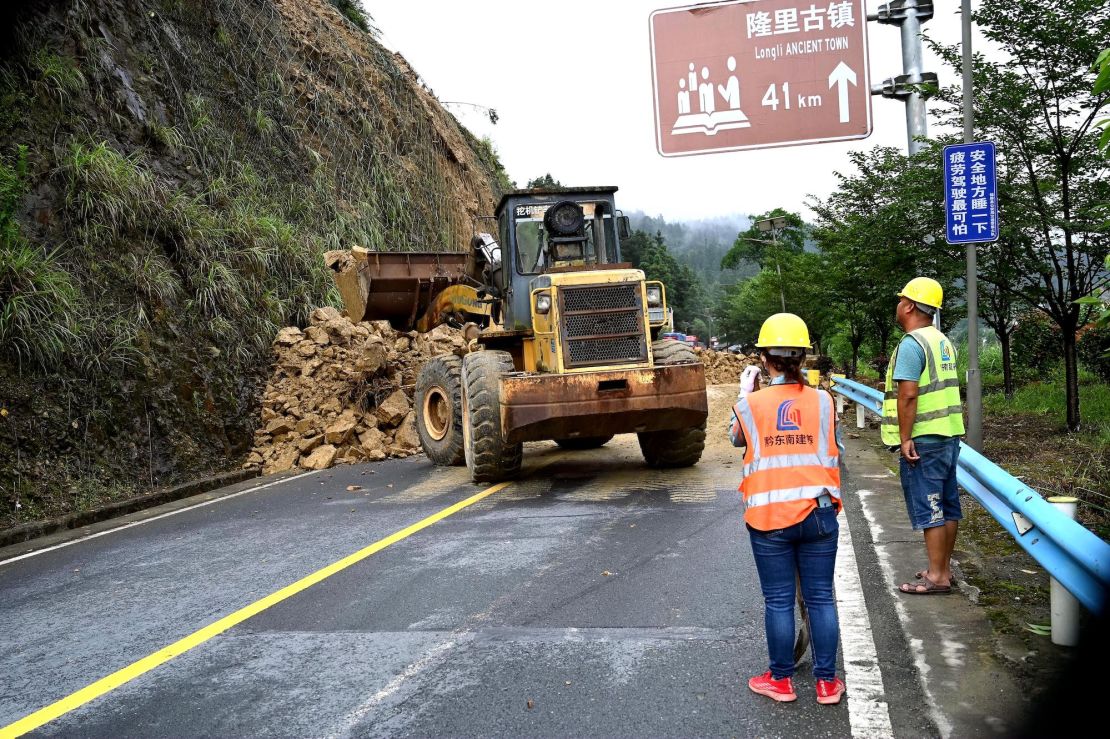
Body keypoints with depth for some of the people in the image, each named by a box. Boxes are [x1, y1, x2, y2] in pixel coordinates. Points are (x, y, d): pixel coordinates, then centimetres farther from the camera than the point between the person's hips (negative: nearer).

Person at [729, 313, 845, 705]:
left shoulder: (749, 406, -5)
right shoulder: (823, 401, -1)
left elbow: (736, 439, 16)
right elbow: (834, 455, 9)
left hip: (769, 516, -2)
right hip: (818, 512, 2)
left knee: (778, 601, 8)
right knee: (820, 598, 11)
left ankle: (781, 680, 20)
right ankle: (827, 682, 20)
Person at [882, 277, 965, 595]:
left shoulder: (911, 344, -15)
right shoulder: (943, 341, 15)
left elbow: (908, 395, -22)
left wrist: (905, 438, -18)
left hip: (923, 441, -9)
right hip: (949, 436, 9)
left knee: (928, 509, -4)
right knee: (947, 506, 14)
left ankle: (936, 577, 1)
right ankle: (943, 569, 23)